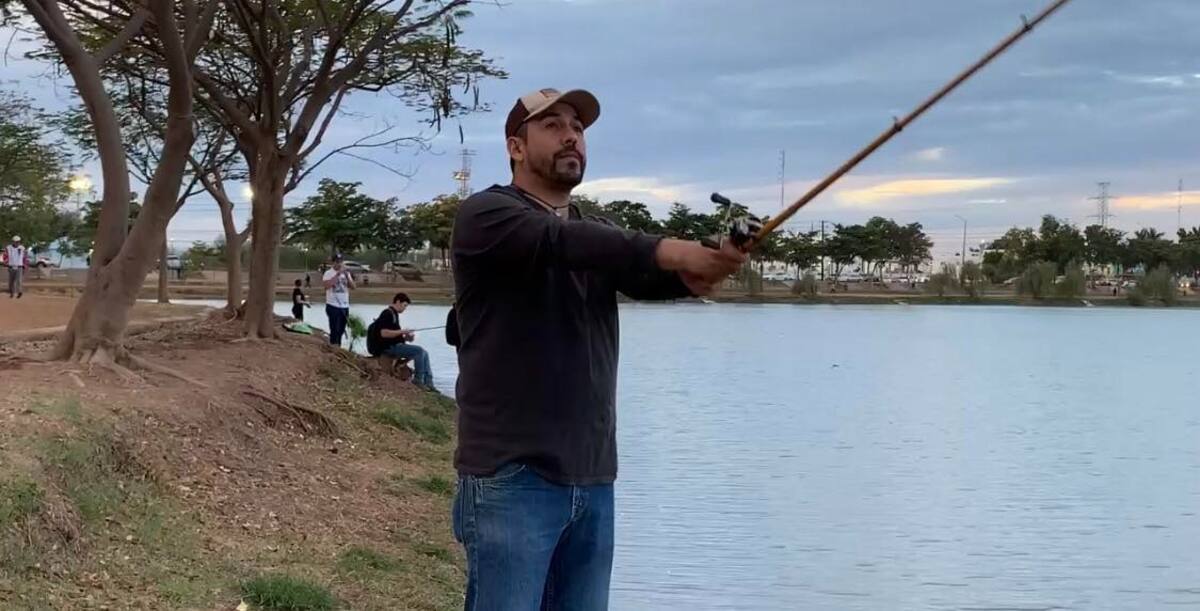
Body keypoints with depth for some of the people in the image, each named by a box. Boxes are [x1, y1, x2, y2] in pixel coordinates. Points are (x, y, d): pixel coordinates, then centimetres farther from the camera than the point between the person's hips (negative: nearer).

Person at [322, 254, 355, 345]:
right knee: (335, 330, -9)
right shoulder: (328, 273, -4)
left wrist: (346, 275, -12)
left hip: (345, 306, 5)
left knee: (341, 330, 11)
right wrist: (338, 274, -22)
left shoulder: (346, 273, 11)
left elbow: (353, 286, 1)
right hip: (333, 306, -5)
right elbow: (327, 285, -22)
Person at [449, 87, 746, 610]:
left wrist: (700, 269, -27)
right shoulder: (485, 214, -2)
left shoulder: (599, 236, 17)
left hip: (593, 481, 6)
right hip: (512, 478, -6)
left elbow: (645, 275, -4)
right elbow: (558, 241, -22)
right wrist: (665, 251, -35)